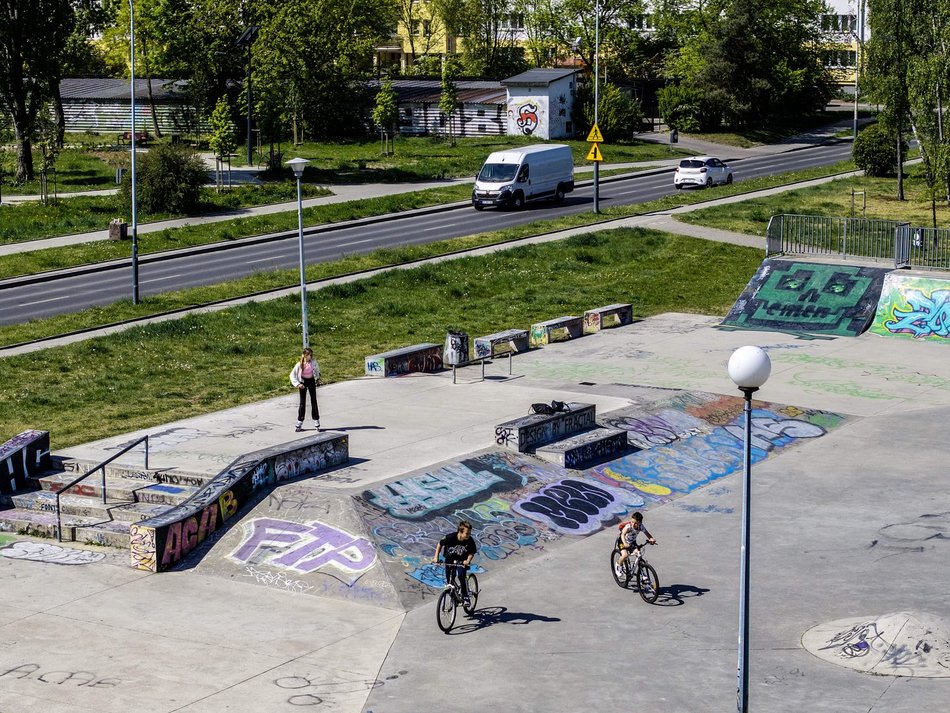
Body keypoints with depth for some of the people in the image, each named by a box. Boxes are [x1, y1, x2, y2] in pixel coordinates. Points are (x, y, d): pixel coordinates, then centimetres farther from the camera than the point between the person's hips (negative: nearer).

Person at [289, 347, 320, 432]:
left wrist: (317, 376, 16)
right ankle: (299, 422, 8)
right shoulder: (299, 364, -19)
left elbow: (317, 368, 11)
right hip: (303, 382, -2)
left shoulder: (313, 362, -12)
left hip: (311, 381, 2)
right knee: (302, 403, 1)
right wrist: (297, 384, -21)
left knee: (314, 401, 4)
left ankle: (316, 422, 11)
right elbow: (292, 375, -14)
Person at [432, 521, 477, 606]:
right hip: (450, 559, 1)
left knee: (461, 576, -23)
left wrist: (468, 560, -29)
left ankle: (465, 597, -11)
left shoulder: (470, 541, -25)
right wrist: (436, 557, -13)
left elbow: (471, 553, -10)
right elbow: (440, 544, -10)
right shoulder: (451, 537, -28)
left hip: (462, 560, -1)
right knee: (449, 580, 4)